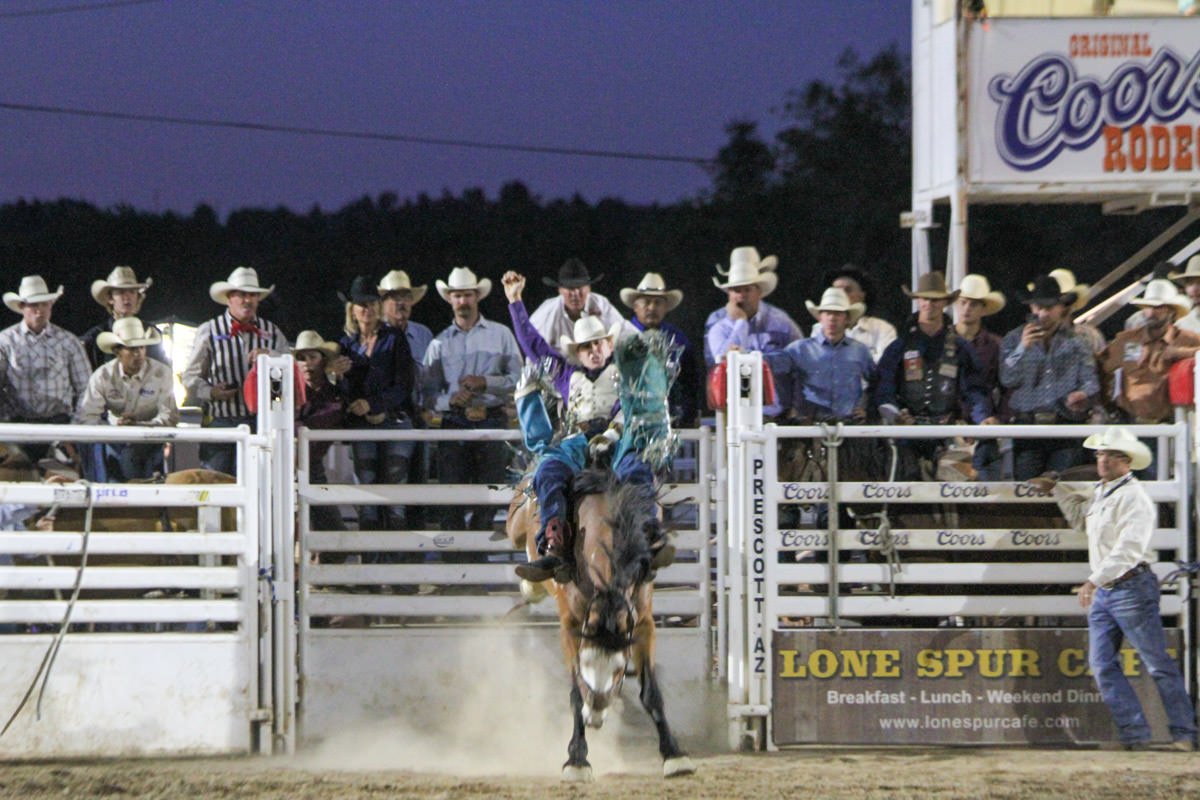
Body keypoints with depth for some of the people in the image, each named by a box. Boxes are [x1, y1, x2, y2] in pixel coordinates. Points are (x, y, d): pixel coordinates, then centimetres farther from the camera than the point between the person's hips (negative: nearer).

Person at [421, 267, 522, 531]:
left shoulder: (500, 335, 10)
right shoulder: (440, 343, 13)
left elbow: (518, 378, 3)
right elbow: (428, 391, 6)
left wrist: (485, 383, -11)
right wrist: (450, 399, -14)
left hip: (491, 420, -1)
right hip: (454, 424, 1)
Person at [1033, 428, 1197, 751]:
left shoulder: (1134, 498, -14)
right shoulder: (1100, 493, 15)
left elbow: (1128, 549, -25)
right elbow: (1080, 517, 38)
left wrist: (1095, 580, -32)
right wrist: (1056, 489, 33)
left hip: (1132, 589, -9)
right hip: (1102, 592, 9)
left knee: (1158, 664, -4)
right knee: (1102, 665, 2)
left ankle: (1185, 733, 0)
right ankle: (1134, 734, 3)